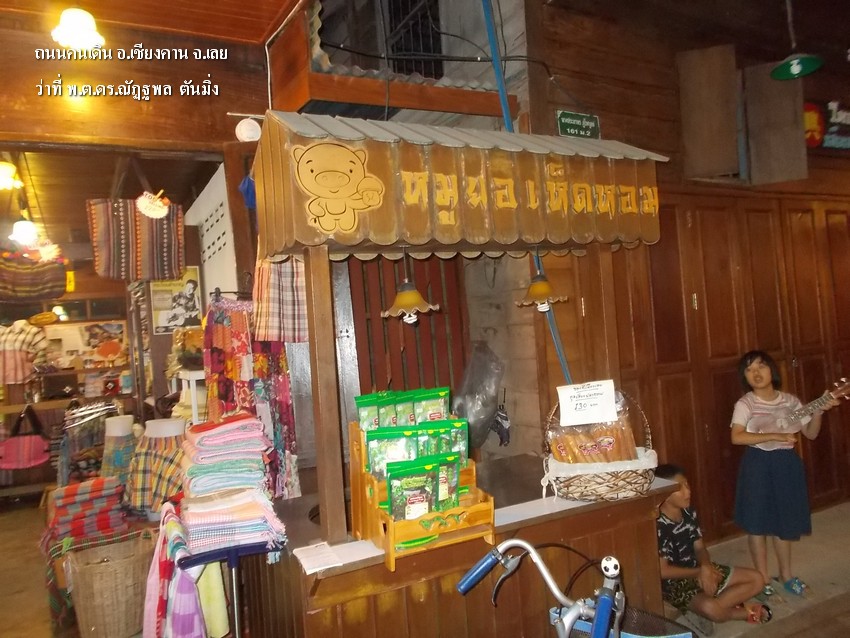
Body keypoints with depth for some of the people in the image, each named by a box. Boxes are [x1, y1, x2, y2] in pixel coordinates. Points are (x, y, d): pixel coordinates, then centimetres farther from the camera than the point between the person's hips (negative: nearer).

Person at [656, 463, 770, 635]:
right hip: (675, 582, -9)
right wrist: (699, 572, -14)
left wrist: (705, 567, -16)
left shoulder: (689, 513, -1)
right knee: (712, 609, -35)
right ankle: (745, 612, 2)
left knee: (755, 579, 7)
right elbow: (663, 571, -21)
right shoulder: (658, 526, -25)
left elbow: (699, 547, 7)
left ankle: (700, 611, -4)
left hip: (698, 570, 9)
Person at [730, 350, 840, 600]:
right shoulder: (745, 404, -11)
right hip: (759, 466, -4)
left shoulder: (790, 401, 2)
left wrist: (819, 411, -11)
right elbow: (737, 437, -24)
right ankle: (763, 579, 21)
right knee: (757, 524, 5)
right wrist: (775, 436, -26)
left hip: (787, 464, 4)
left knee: (783, 521, 16)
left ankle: (786, 574, 35)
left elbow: (811, 433, 6)